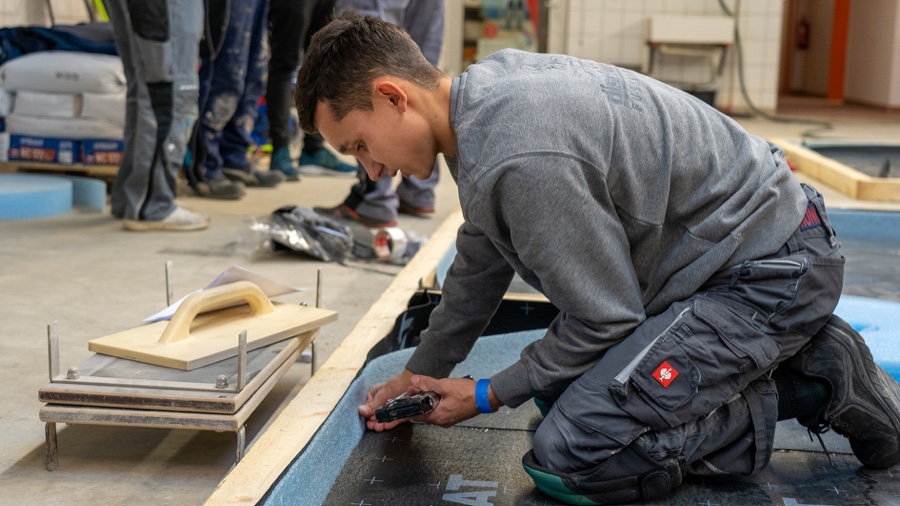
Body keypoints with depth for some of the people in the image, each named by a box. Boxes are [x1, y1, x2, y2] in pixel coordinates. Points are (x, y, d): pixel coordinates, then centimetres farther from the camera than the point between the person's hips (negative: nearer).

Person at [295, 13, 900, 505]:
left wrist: (487, 396, -4)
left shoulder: (520, 156, -29)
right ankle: (795, 352, 15)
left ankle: (825, 387, -3)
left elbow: (604, 318, -18)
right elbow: (481, 264, 15)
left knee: (568, 457, -17)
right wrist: (419, 373, 22)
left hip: (770, 271, -10)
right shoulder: (487, 88, 2)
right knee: (560, 385, 18)